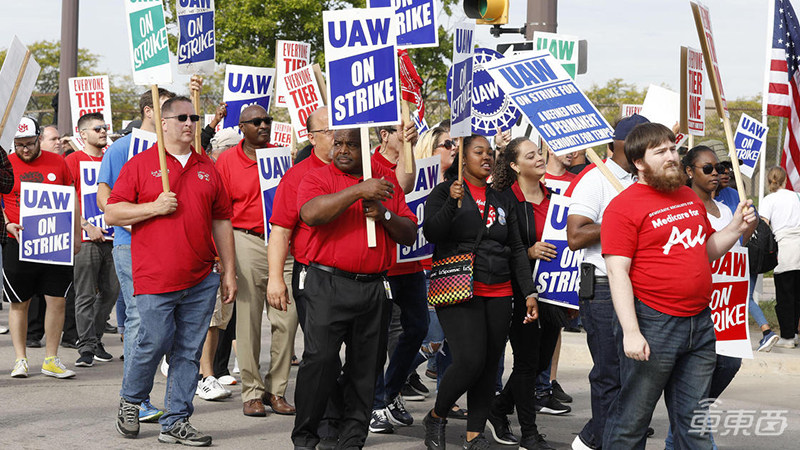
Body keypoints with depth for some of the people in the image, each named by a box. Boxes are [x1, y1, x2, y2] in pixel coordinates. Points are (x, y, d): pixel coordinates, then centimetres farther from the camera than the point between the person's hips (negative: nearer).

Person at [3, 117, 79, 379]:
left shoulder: (57, 163, 7)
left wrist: (76, 235, 11)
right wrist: (8, 225, -11)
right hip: (18, 242, -2)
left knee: (57, 300, 1)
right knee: (19, 303, 3)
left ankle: (51, 360, 9)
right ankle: (20, 359, 12)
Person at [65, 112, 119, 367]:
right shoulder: (74, 160, -1)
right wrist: (86, 226, -13)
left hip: (111, 238, 5)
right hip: (86, 239, -5)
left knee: (111, 292, 8)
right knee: (85, 295, -4)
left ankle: (96, 339, 22)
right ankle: (86, 347, -1)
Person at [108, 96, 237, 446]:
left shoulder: (207, 168, 14)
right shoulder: (140, 164, 2)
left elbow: (221, 221, 16)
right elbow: (112, 213, -1)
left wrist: (229, 272, 13)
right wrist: (155, 207, -14)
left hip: (201, 281, 4)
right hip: (155, 279, -4)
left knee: (189, 352, 4)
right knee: (154, 344, -6)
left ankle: (176, 422, 12)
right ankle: (130, 400, 21)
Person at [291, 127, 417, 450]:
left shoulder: (386, 181, 14)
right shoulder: (318, 178, 3)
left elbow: (409, 235, 12)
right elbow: (311, 214, -19)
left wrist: (383, 214, -7)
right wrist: (359, 190, -21)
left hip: (374, 288, 4)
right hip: (328, 286, -4)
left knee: (365, 368, 6)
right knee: (320, 359, -8)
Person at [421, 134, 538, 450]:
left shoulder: (501, 201, 17)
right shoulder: (444, 192, 3)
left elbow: (517, 250, 17)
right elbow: (431, 233, -11)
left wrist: (528, 292, 9)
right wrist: (452, 202, -24)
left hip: (498, 294, 6)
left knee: (490, 366, 2)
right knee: (470, 361, -18)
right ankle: (436, 417, 6)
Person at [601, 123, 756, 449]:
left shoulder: (689, 197, 14)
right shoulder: (623, 206, -9)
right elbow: (617, 272, -14)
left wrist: (736, 228, 7)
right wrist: (631, 332, -20)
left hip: (700, 324, 7)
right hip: (652, 325, -7)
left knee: (694, 421, 12)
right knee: (631, 420, 1)